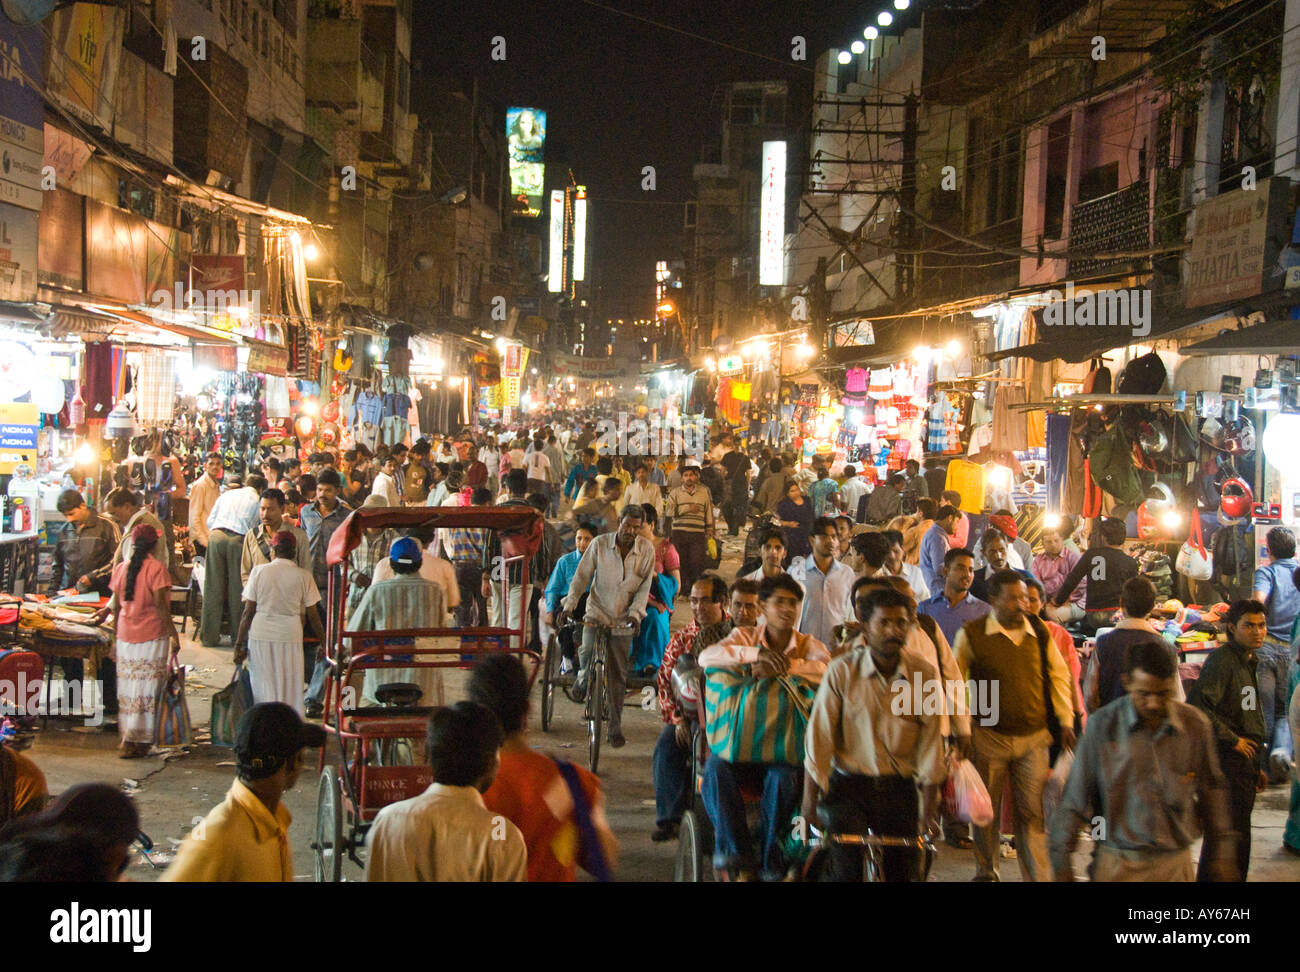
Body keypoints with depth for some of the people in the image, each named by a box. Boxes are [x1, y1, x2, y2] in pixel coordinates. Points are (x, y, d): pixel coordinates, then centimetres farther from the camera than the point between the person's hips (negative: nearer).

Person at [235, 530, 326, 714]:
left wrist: (239, 644, 4)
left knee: (264, 687, 8)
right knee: (290, 689, 7)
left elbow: (248, 612, -1)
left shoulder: (259, 571, -1)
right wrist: (324, 643, 10)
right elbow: (313, 616, 1)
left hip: (261, 636, 1)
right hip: (290, 637, 0)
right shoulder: (303, 576, -2)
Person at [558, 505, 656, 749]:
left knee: (618, 676, 4)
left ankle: (615, 728, 16)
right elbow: (581, 576, -3)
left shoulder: (646, 549, -5)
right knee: (588, 654, -22)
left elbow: (645, 585, -2)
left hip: (623, 621, 1)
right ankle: (583, 679, 16)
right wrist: (569, 605, -11)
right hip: (596, 613, -1)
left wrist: (635, 612, -15)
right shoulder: (600, 543, -8)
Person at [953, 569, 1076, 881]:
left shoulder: (1039, 632, 2)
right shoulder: (972, 633, -7)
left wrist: (1065, 721, 8)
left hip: (1034, 738, 2)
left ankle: (1038, 876, 9)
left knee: (1033, 812, 2)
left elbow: (1058, 675, 13)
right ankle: (985, 872, 29)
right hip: (989, 736, -1)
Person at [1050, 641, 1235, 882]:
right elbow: (1076, 797, -3)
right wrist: (1061, 859, -1)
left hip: (1175, 862, 2)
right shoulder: (1103, 725, -8)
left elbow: (1212, 792, 10)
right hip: (1118, 862, -2)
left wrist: (1221, 852, 13)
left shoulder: (1196, 724, -2)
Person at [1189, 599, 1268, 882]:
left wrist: (1255, 768, 21)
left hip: (1243, 762, 9)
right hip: (1227, 761, -9)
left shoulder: (1248, 662, 17)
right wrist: (1232, 740, -18)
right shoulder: (1222, 659, -14)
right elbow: (1198, 705, -26)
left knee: (1238, 834, 16)